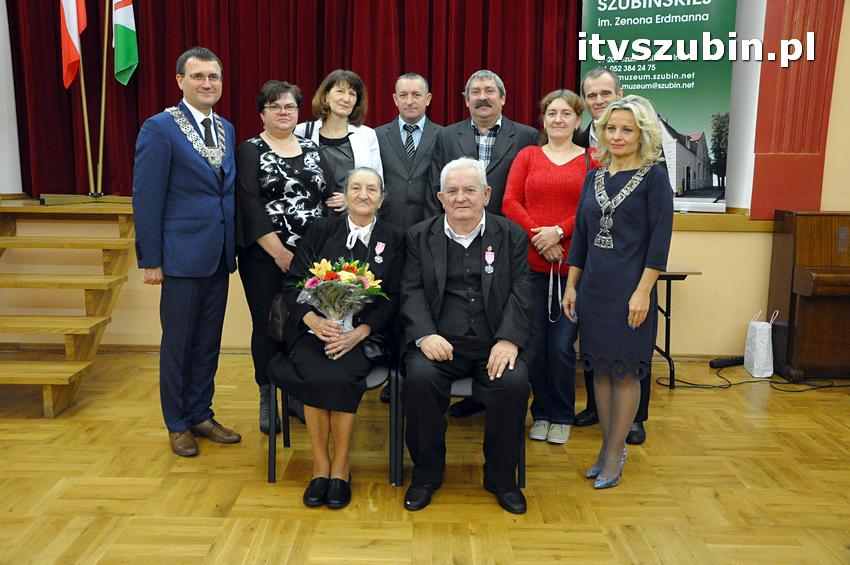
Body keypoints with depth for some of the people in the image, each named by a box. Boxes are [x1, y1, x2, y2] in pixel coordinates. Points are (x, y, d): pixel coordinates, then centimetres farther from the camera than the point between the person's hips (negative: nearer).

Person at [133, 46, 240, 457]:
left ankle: (201, 414, 29)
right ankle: (177, 424, 23)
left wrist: (233, 246, 8)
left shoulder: (226, 129, 11)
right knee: (178, 342, 7)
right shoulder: (160, 128, -9)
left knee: (208, 341, 14)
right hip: (182, 254, -6)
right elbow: (147, 198, -11)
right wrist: (150, 260, -13)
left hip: (219, 254, 6)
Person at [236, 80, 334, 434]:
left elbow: (330, 197, 10)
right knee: (267, 326, 4)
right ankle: (268, 399, 18)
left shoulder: (311, 150, 13)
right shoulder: (250, 151, 1)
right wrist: (279, 252, -15)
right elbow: (249, 206, -10)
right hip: (265, 259, -3)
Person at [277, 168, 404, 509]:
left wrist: (358, 333, -13)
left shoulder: (393, 238, 10)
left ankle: (340, 467, -9)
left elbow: (392, 299, 3)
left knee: (340, 378, -30)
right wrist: (313, 319, -14)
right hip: (314, 328, 1)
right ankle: (320, 466, -8)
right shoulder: (321, 230, 11)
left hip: (363, 333, -1)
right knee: (316, 377, -29)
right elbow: (292, 285, 6)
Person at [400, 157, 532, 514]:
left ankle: (501, 477, -1)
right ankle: (427, 473, -5)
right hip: (438, 341, 0)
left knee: (515, 382, -27)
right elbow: (412, 292, 2)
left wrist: (508, 339, -14)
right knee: (419, 377, -29)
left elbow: (520, 293, 2)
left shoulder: (511, 234, 11)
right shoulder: (420, 236, 12)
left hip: (494, 343, 0)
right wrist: (425, 335, -16)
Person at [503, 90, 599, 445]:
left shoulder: (591, 161, 6)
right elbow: (509, 203, 2)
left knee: (562, 344, 1)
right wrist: (537, 235, -10)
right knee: (534, 343, 6)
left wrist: (558, 231, -14)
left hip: (572, 265, -1)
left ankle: (562, 416, 21)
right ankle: (541, 413, 24)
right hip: (531, 263, 2)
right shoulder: (528, 156, 11)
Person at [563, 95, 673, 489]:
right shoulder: (594, 177, 9)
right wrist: (570, 286, 10)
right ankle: (608, 446, 25)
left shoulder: (653, 177, -5)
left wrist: (643, 292, -15)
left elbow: (660, 239, -10)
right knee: (600, 367, 11)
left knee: (625, 371, 5)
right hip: (594, 287, 5)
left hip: (630, 289, -5)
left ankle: (615, 454, 18)